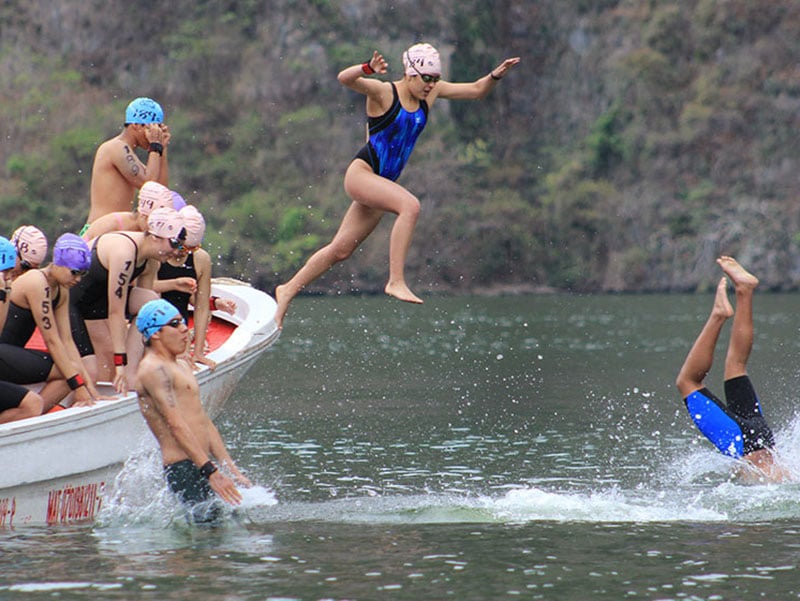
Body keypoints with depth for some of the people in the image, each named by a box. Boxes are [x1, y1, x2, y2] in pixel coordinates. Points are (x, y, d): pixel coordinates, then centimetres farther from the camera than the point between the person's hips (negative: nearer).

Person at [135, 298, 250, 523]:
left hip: (201, 464, 10)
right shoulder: (154, 369, -9)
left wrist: (232, 470, 19)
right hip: (183, 469, -10)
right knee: (210, 520, -22)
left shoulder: (181, 367, 24)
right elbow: (176, 425, -17)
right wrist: (211, 472, -22)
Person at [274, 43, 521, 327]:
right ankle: (396, 281, -32)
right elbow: (345, 79, -29)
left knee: (341, 250, 11)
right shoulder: (384, 92, -13)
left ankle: (288, 290, 25)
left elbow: (476, 91, 10)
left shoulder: (431, 92, 6)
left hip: (383, 183, 8)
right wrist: (368, 69, -50)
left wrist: (496, 75, -10)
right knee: (410, 205, -31)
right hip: (361, 173, -8)